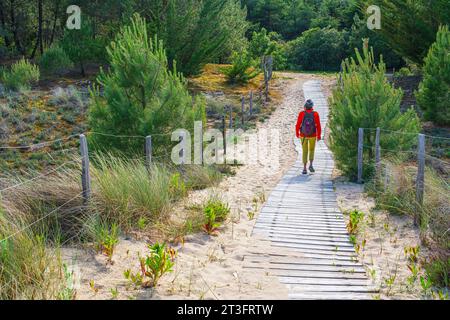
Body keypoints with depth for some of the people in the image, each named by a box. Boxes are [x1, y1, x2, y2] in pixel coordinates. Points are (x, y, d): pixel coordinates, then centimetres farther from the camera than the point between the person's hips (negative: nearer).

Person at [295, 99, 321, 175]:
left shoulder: (301, 114, -14)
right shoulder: (315, 114, -13)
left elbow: (298, 125, -8)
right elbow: (318, 126, -11)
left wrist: (297, 133, 10)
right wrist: (319, 136, 2)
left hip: (303, 135, 0)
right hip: (312, 135, 0)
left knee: (305, 151, 11)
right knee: (311, 150, 22)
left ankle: (304, 168, 4)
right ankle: (311, 165, 7)